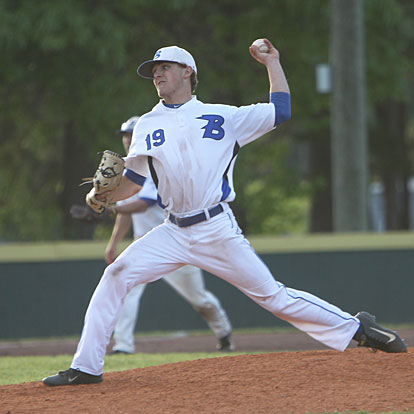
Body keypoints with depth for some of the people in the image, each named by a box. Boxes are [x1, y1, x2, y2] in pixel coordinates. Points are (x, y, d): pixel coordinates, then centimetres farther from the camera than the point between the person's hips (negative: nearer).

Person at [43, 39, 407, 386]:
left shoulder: (223, 117, 7)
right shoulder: (147, 125, 14)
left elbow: (281, 112, 11)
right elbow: (133, 181, 13)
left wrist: (272, 63, 11)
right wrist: (103, 194, -6)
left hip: (218, 231, -3)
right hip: (174, 233, 3)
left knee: (271, 294, -6)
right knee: (117, 275, -13)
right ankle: (86, 367, -8)